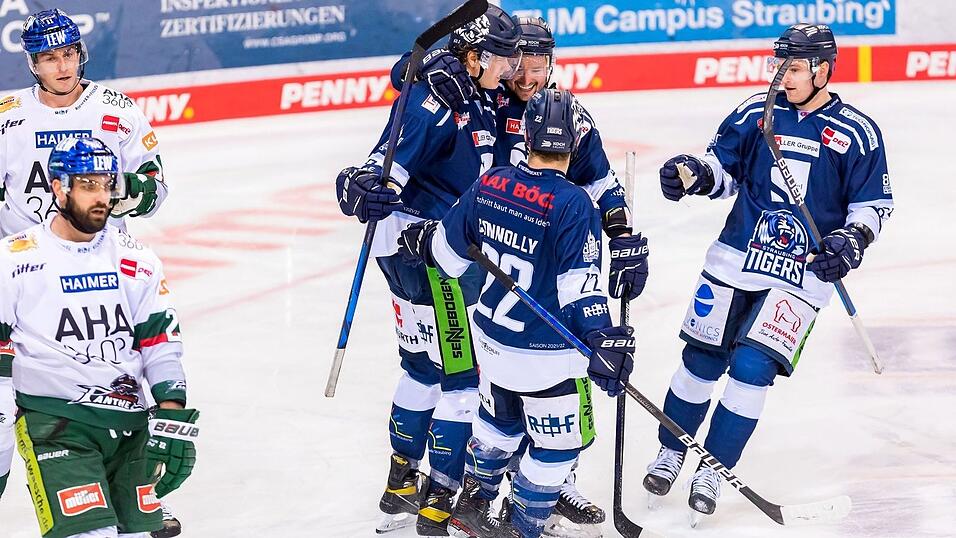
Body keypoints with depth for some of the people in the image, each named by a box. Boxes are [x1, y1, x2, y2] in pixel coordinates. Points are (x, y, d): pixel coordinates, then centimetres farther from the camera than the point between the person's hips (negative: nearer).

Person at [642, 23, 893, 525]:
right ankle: (670, 453, 25)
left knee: (752, 367, -12)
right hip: (736, 257, 2)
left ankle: (713, 470, 2)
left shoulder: (857, 134, -4)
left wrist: (850, 241, -14)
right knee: (702, 360, 5)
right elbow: (723, 168, 9)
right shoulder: (756, 112, 2)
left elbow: (873, 203, 3)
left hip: (802, 274, -2)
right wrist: (691, 172, -12)